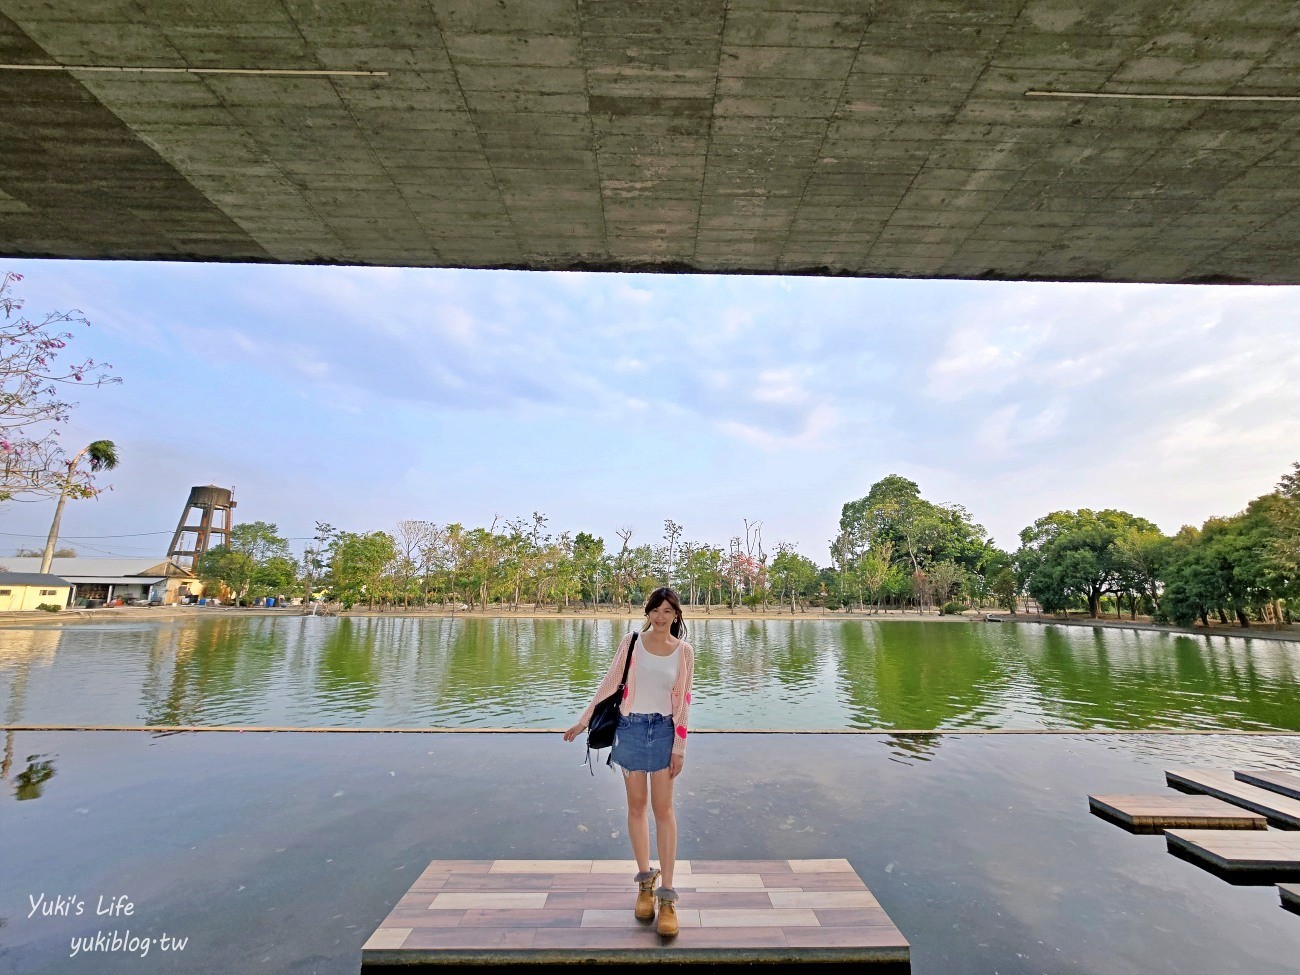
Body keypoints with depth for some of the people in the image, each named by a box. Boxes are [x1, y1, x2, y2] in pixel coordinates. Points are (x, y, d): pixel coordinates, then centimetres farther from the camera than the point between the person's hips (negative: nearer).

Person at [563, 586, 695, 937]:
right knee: (637, 806, 12)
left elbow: (683, 700, -1)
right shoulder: (631, 642, -4)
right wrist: (583, 721, 3)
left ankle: (667, 895, 15)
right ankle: (645, 881, 30)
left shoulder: (684, 651, -3)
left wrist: (680, 746, -3)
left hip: (663, 730, 0)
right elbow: (609, 683, 1)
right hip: (630, 727, 1)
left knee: (663, 808, 3)